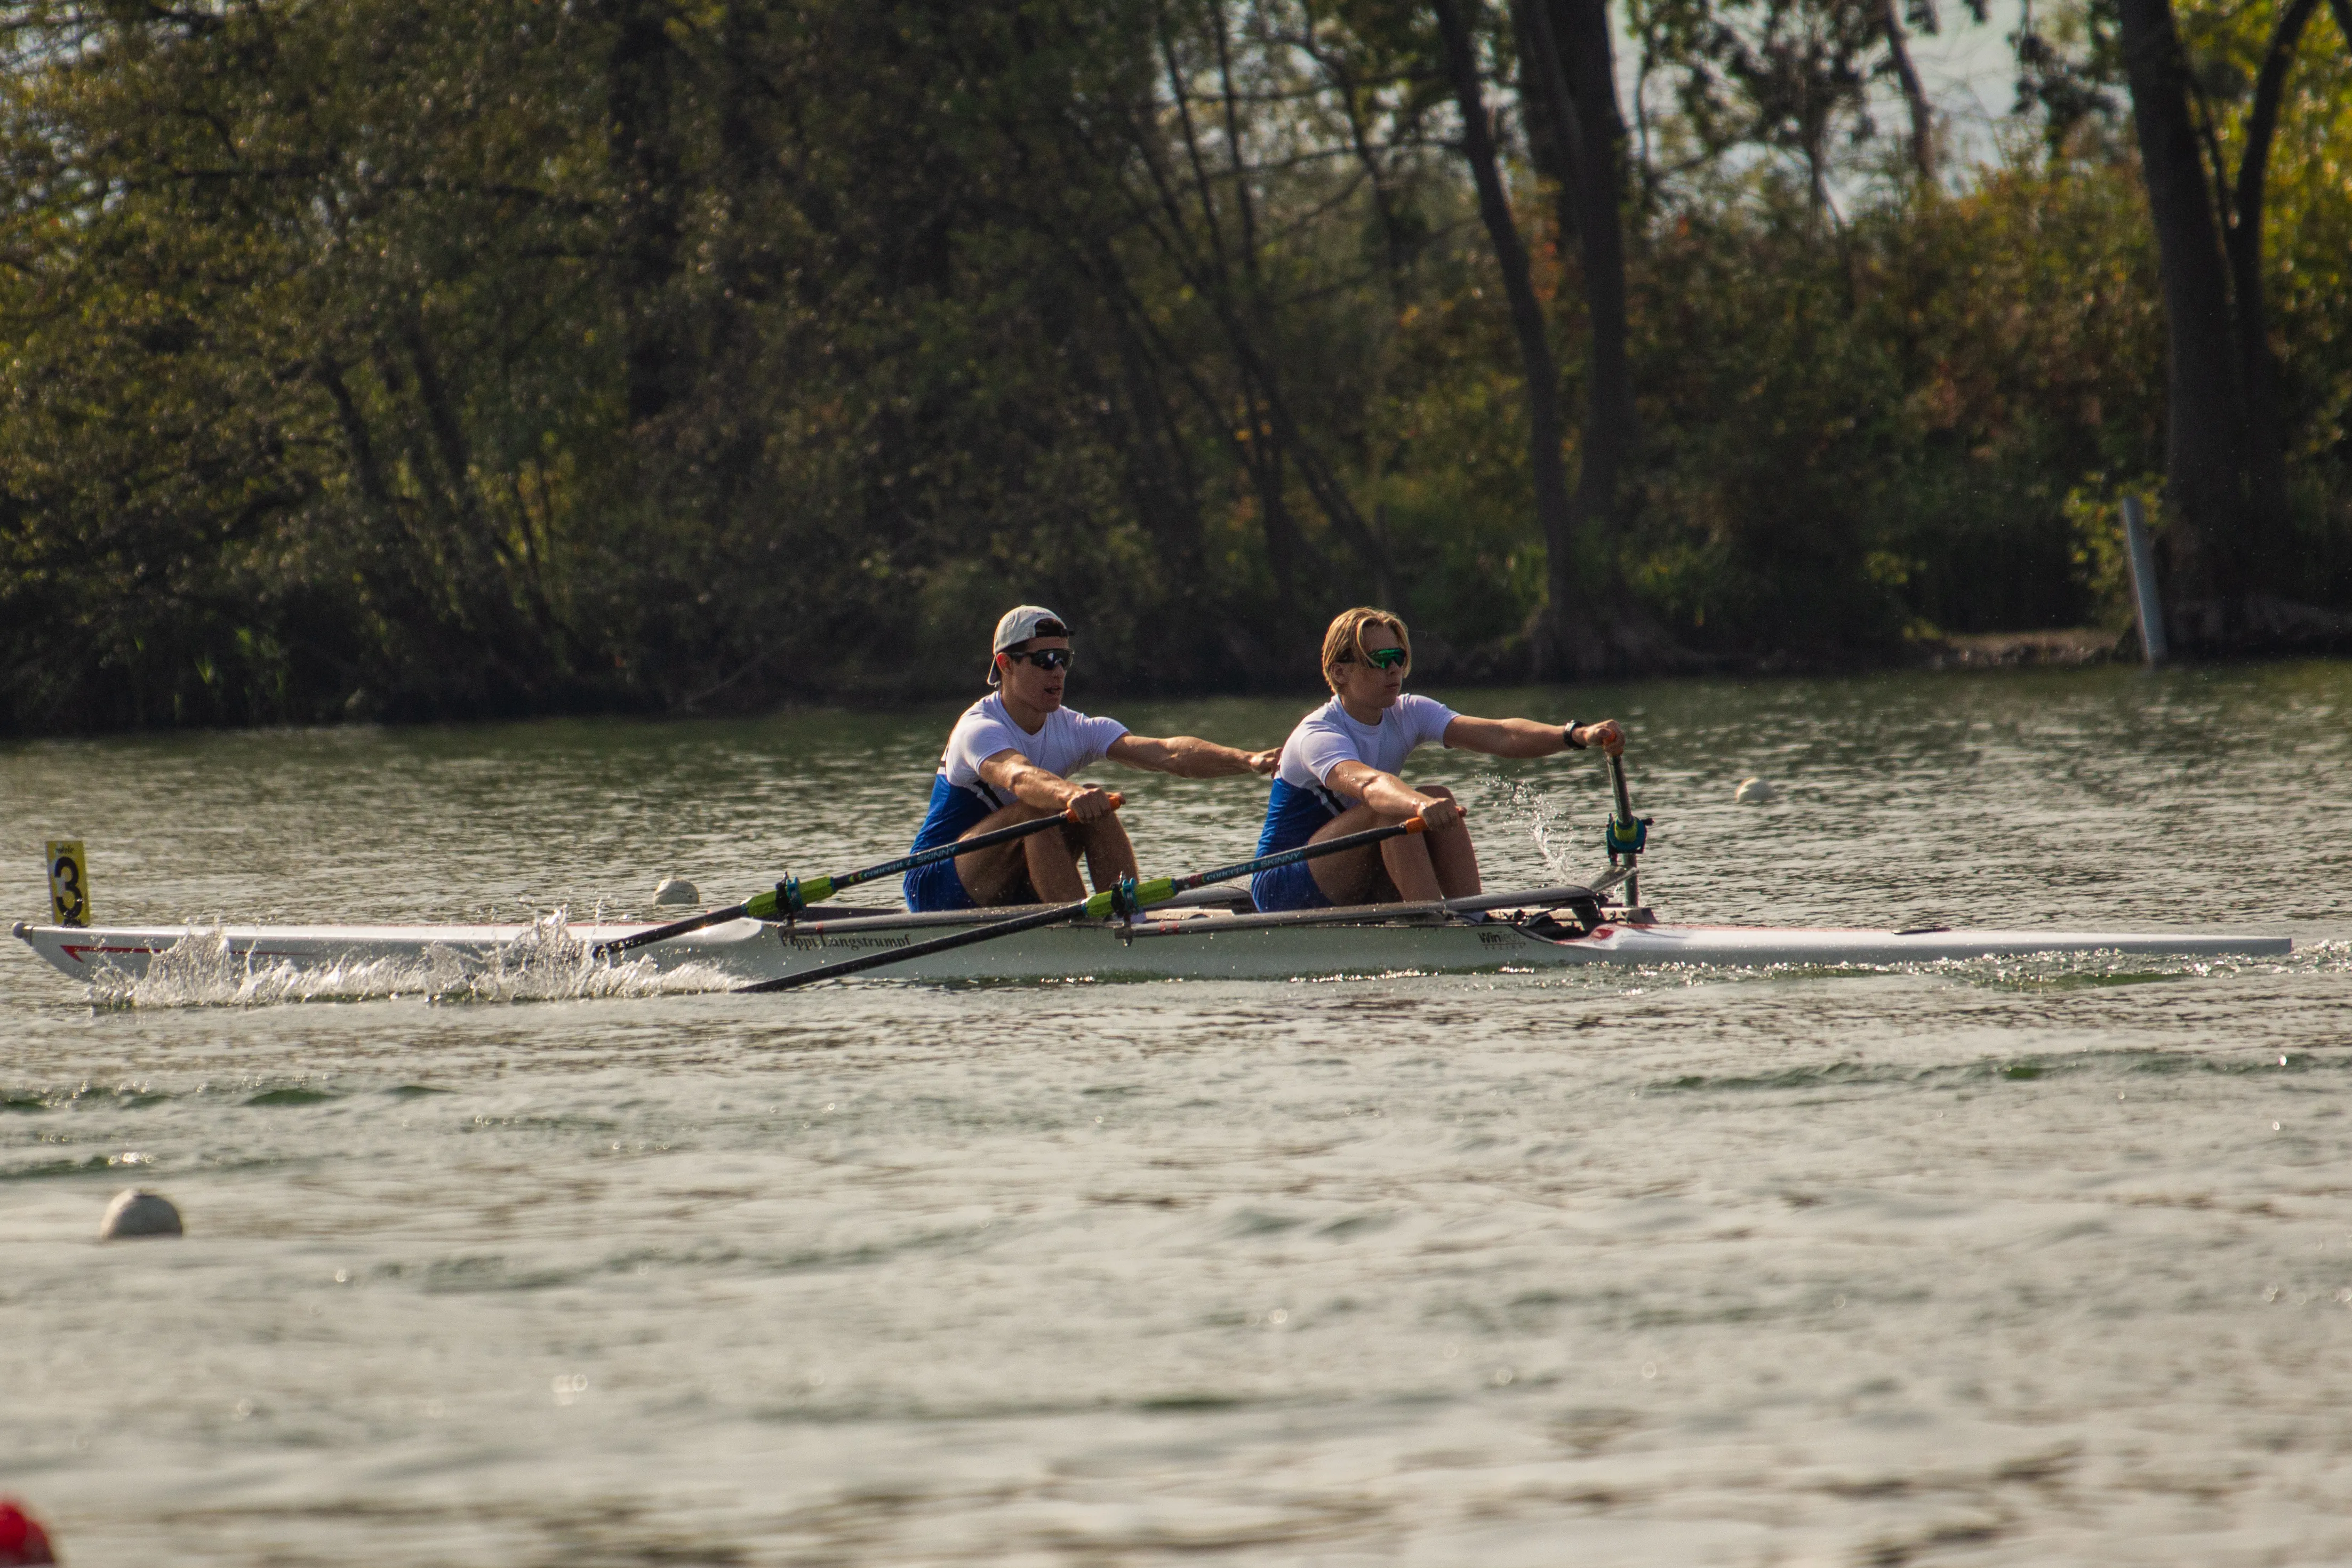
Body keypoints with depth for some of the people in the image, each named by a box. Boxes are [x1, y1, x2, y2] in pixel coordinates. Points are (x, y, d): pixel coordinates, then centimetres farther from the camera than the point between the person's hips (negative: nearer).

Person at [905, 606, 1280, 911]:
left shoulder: (1074, 729, -1)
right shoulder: (980, 728, -20)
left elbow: (1166, 753, -16)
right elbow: (1018, 775, -43)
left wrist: (1247, 760, -32)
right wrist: (1069, 795, -65)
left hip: (1009, 897, 6)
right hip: (938, 891, -6)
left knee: (1095, 807, -14)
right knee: (1038, 809, -30)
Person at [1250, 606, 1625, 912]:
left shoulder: (1408, 715, -2)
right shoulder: (1317, 736, -22)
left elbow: (1498, 735, -17)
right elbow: (1368, 783, -45)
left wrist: (1576, 736, -34)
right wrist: (1421, 806, -65)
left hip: (1352, 894, 7)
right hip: (1284, 891, -7)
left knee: (1438, 798, -15)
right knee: (1394, 807, -28)